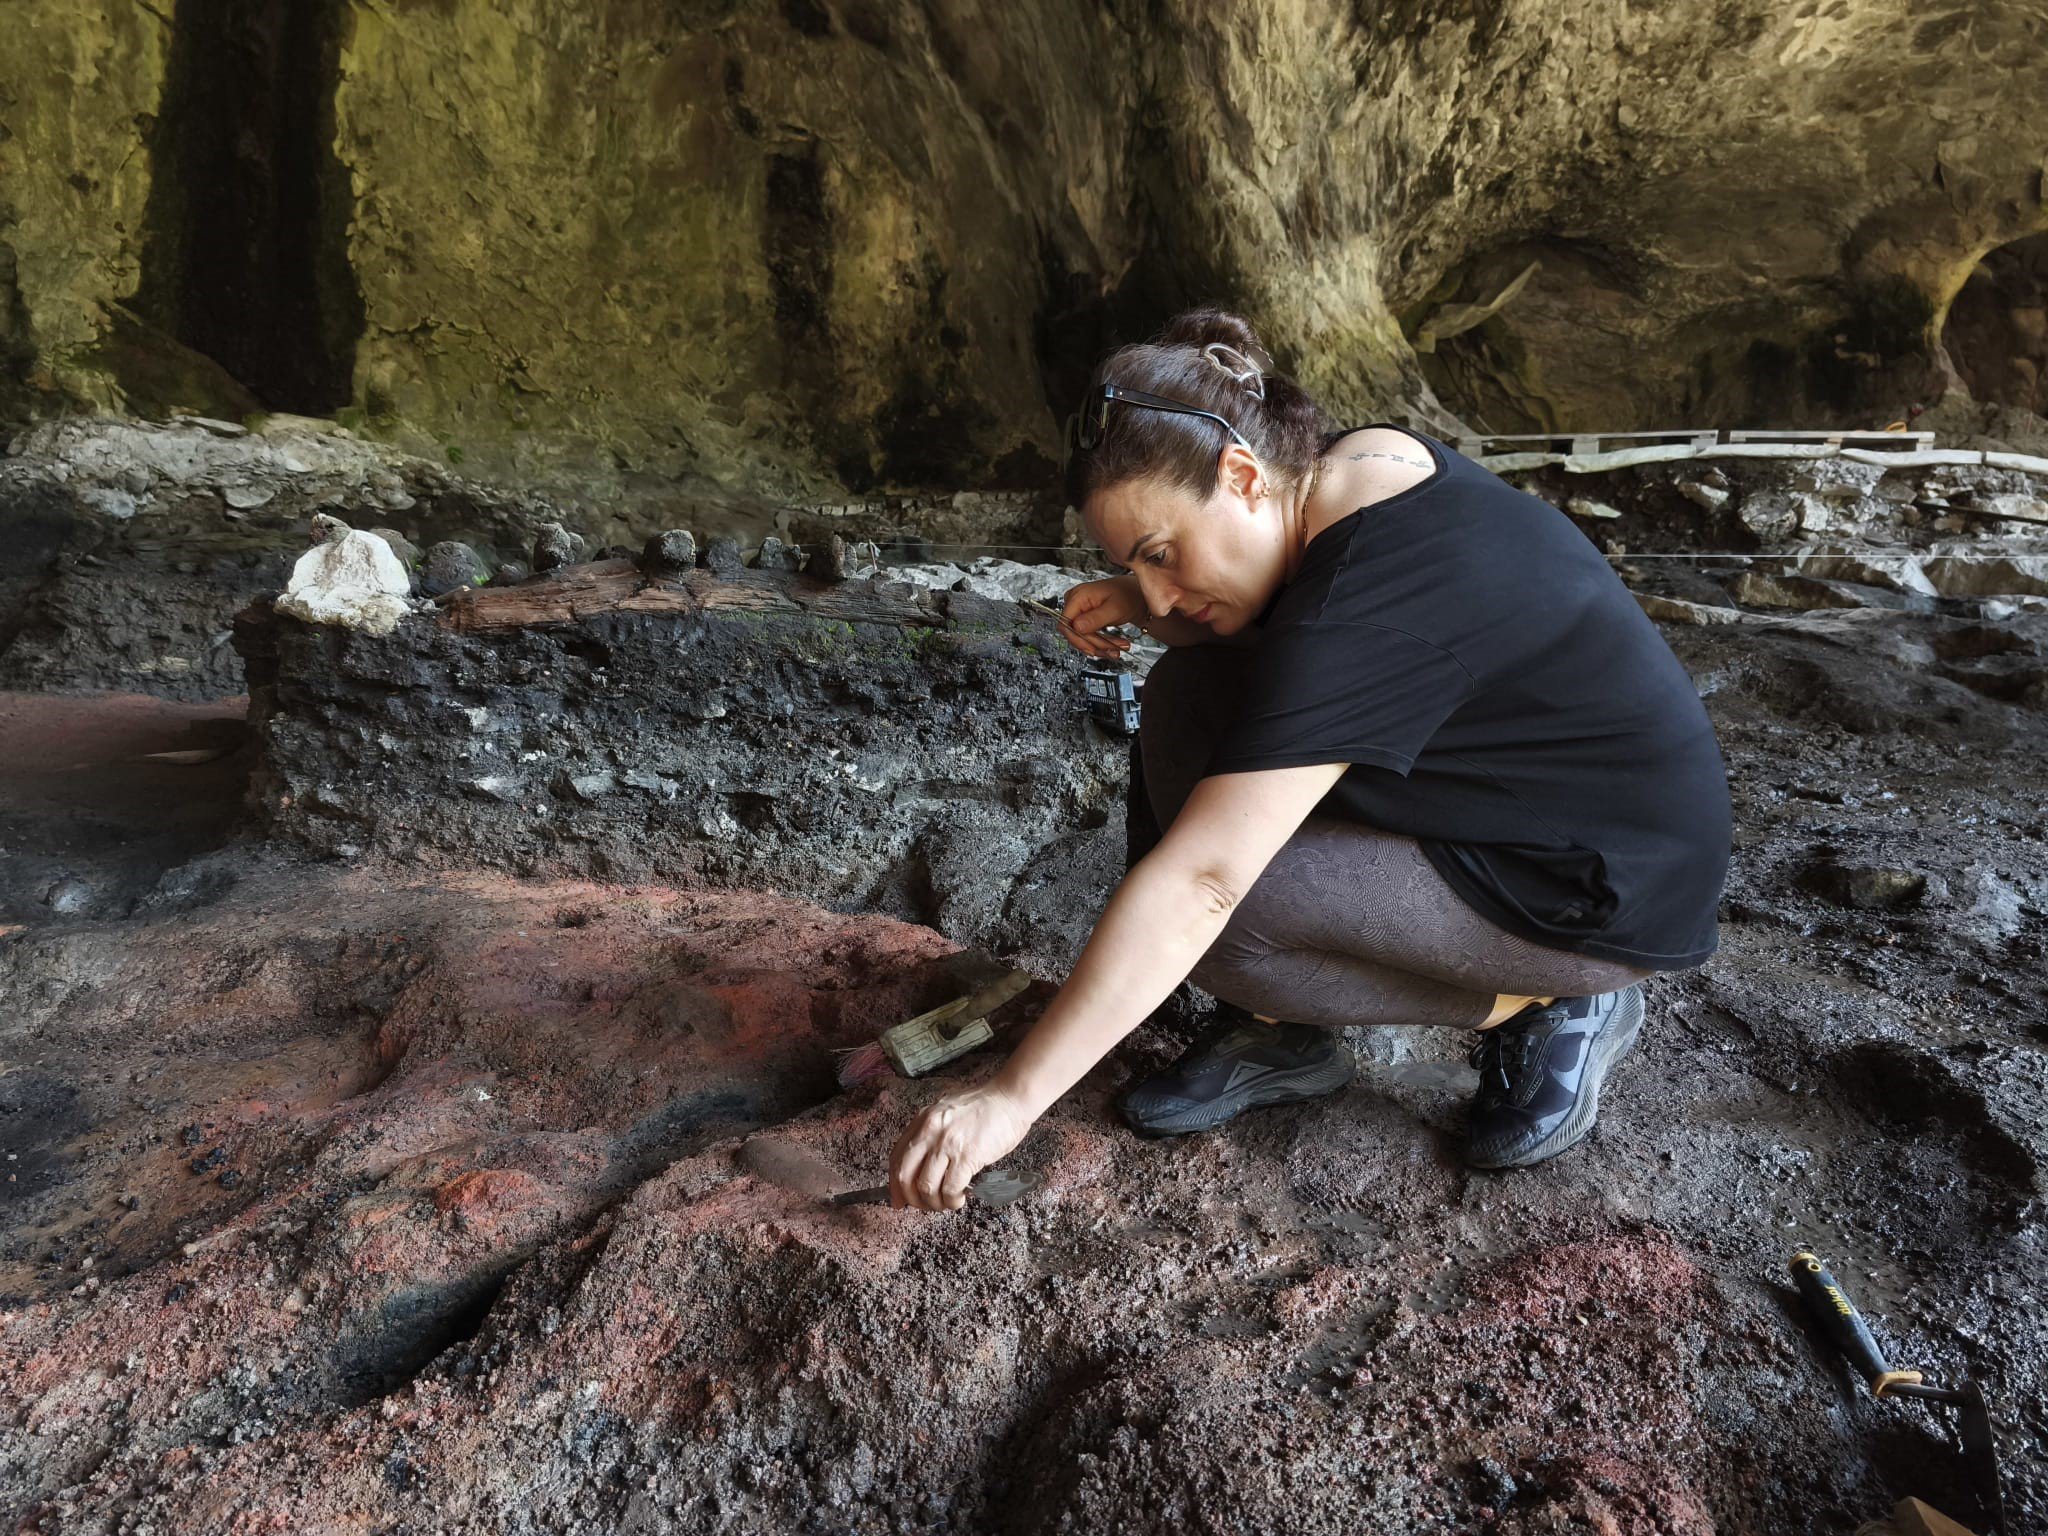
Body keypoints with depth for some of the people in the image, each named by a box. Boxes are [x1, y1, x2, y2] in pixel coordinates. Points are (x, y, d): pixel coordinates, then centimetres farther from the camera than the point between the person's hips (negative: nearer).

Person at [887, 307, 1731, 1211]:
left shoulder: (1357, 616, -33)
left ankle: (1547, 1007, -1)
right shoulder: (1361, 464, -6)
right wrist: (1138, 607, -9)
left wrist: (1012, 1097, -33)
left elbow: (1197, 885, -36)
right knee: (1190, 697, -3)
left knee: (1208, 911, -21)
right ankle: (1281, 1036, 4)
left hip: (1617, 895, -9)